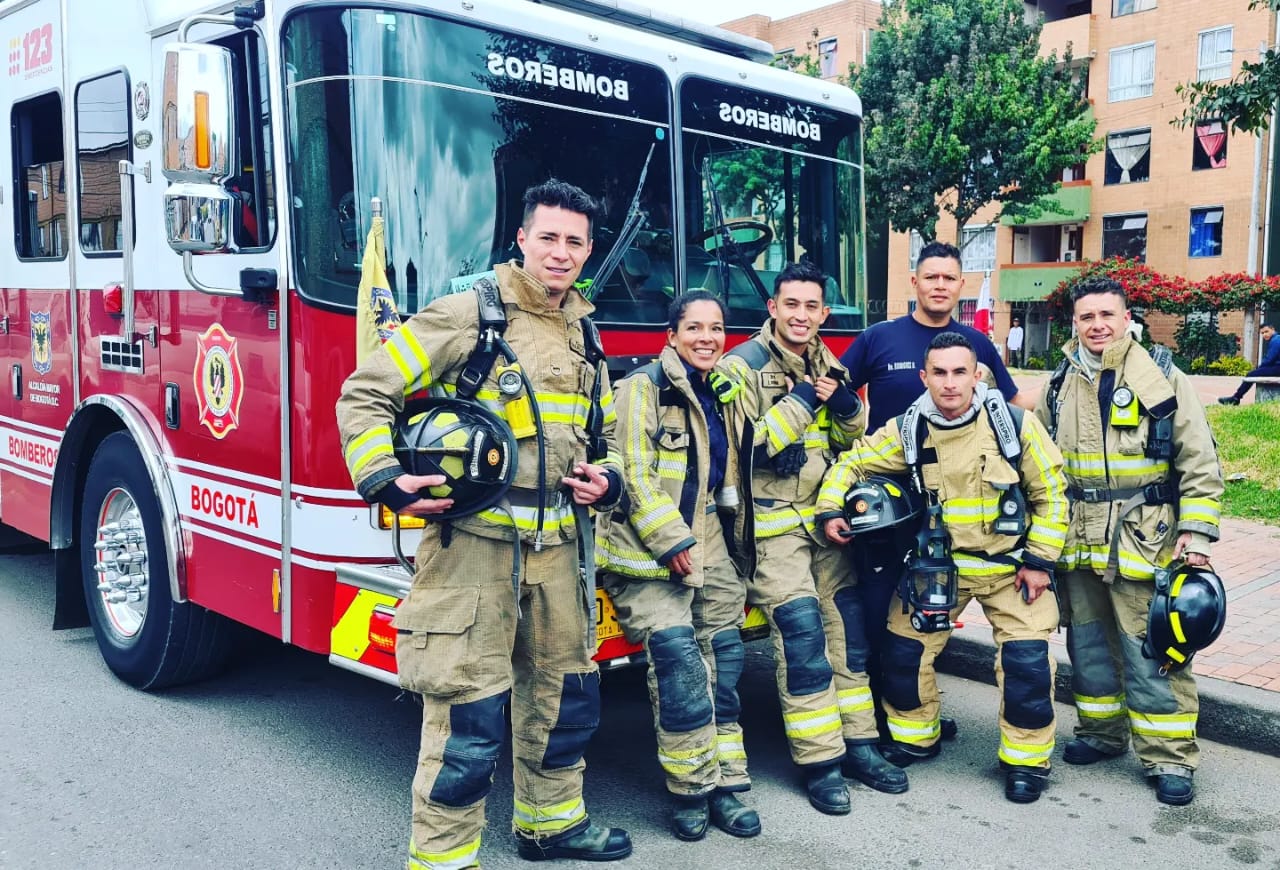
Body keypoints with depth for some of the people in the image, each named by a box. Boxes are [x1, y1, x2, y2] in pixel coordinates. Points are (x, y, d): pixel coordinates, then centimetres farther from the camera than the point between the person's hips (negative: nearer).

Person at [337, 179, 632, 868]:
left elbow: (604, 435, 26)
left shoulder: (584, 334, 15)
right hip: (474, 539, -7)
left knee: (565, 694, 18)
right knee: (468, 712, -3)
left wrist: (607, 478, 5)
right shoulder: (467, 313, -6)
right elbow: (364, 396, -6)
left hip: (556, 545, 7)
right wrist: (387, 480, -18)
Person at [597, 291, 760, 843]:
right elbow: (634, 473, -14)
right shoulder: (644, 388, -7)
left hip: (706, 546, 7)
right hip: (646, 548, -7)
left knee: (722, 660, 4)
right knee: (677, 654, -17)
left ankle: (724, 784, 12)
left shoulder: (722, 394, 15)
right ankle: (691, 790, -5)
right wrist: (671, 543, -16)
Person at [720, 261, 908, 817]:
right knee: (802, 633, -12)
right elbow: (750, 446, -16)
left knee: (847, 626, 6)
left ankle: (858, 742, 17)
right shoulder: (743, 365, -7)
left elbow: (853, 440, 14)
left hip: (824, 517, 6)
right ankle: (819, 762, -3)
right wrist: (802, 400, -15)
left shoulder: (829, 365, 12)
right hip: (772, 524, -6)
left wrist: (847, 406, -6)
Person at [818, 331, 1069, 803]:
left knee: (1026, 658, -7)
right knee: (904, 649, 4)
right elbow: (852, 462, 2)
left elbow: (1050, 492, -7)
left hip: (1010, 562, -2)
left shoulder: (1015, 423, -14)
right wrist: (829, 509, -12)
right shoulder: (907, 430, -9)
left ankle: (1026, 759, 14)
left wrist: (1040, 560, -8)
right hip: (939, 563, 2)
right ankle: (915, 738, 28)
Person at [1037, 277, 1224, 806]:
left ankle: (1168, 758, 11)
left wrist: (1196, 533, -11)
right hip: (1077, 544, 5)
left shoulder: (1163, 380, -5)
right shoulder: (1061, 385, 8)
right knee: (1088, 646, 15)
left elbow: (1200, 464, -4)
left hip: (1143, 543, -4)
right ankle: (1101, 733, 32)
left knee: (1151, 655, -1)